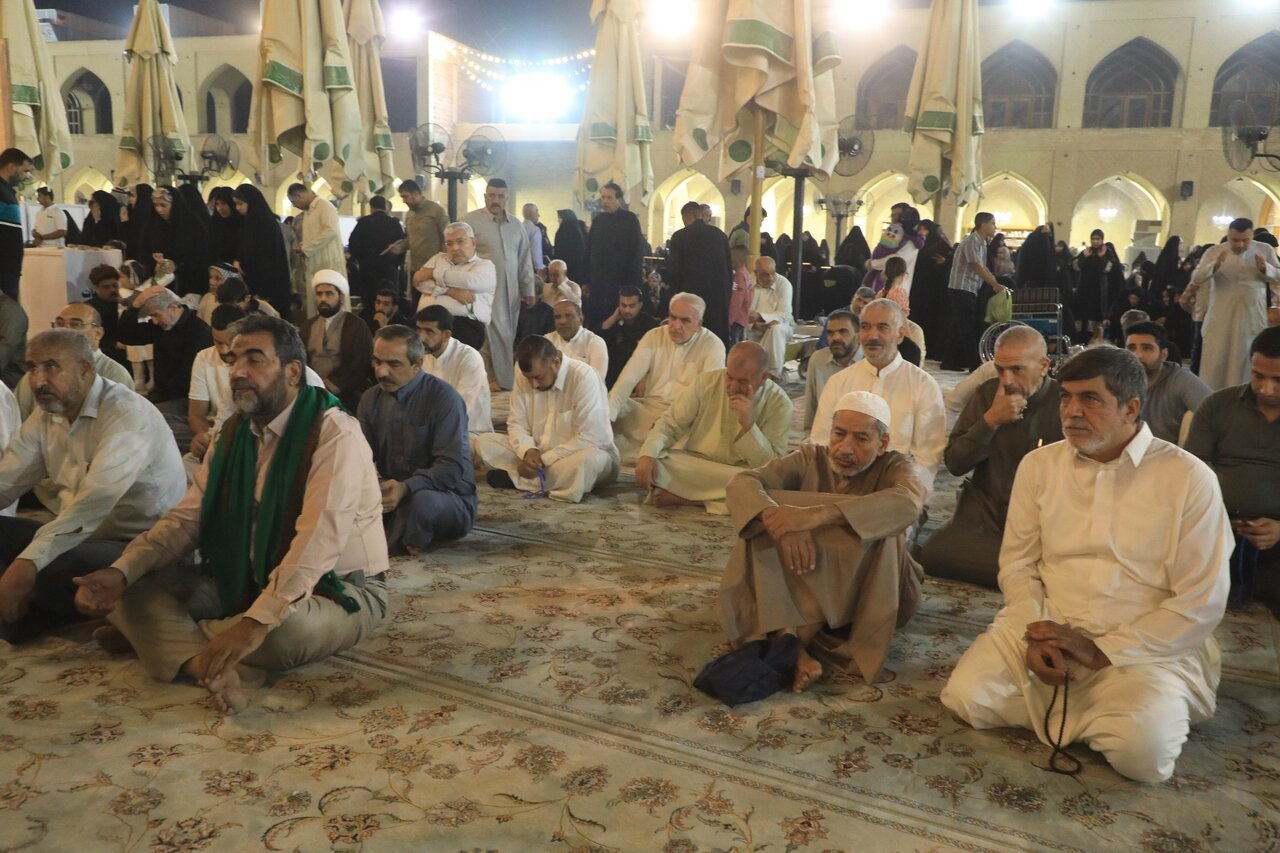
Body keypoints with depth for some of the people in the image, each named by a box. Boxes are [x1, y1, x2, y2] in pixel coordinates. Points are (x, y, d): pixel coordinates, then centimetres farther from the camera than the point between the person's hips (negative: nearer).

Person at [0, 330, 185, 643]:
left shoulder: (127, 414, -19)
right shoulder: (45, 418, 9)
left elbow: (95, 500, -31)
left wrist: (28, 561, -40)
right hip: (81, 537, 8)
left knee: (52, 569, -32)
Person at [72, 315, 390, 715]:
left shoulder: (334, 433, -20)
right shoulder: (234, 433, 6)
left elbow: (319, 539, -30)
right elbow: (187, 518, 2)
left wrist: (257, 621, -39)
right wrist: (121, 572, -15)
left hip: (338, 588, -7)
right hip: (250, 581, 7)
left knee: (285, 629, -39)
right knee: (136, 587, -6)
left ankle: (162, 634, -12)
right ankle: (217, 668, -27)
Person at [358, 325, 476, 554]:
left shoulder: (443, 397, -14)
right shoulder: (370, 399, 5)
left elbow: (452, 467, -22)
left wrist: (406, 488, -37)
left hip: (448, 499, -4)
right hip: (390, 493, 4)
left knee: (422, 500, -39)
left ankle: (389, 549, -9)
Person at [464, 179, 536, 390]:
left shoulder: (516, 224, 11)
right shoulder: (471, 221, -5)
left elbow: (525, 259, 15)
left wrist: (528, 290, 14)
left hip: (511, 292, 5)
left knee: (507, 339, 8)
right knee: (498, 340, -6)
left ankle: (501, 381, 17)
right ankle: (505, 384, 1)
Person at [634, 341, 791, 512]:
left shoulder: (779, 403, -10)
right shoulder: (707, 381, -5)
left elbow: (772, 467, -15)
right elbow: (670, 423, -2)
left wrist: (748, 424, -27)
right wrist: (647, 454, -21)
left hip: (737, 475, 0)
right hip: (690, 465, 0)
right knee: (651, 463, -27)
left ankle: (681, 497, -20)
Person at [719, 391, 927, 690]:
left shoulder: (894, 467, -10)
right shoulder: (810, 459, -4)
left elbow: (908, 503, -35)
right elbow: (741, 483, -19)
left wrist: (816, 515, -47)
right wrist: (779, 521, -42)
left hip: (875, 596, -1)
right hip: (807, 586, 2)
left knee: (881, 531, -30)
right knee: (762, 526, -22)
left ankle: (791, 639, -28)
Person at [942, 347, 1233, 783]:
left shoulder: (1189, 477, -7)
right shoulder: (1038, 464, 5)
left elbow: (1202, 601, -9)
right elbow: (1017, 562, 6)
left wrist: (1104, 651, -15)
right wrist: (1036, 634, -13)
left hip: (1148, 645, -3)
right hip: (1046, 628, 3)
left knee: (1143, 748, -30)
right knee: (967, 696, -20)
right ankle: (1079, 707, 8)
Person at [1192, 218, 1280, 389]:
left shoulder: (1265, 250, 4)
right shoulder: (1214, 251, 0)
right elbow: (1196, 279, -7)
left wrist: (1265, 268, -14)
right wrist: (1215, 265, -24)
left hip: (1252, 319, 1)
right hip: (1220, 319, -1)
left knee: (1246, 363, 5)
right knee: (1214, 364, -1)